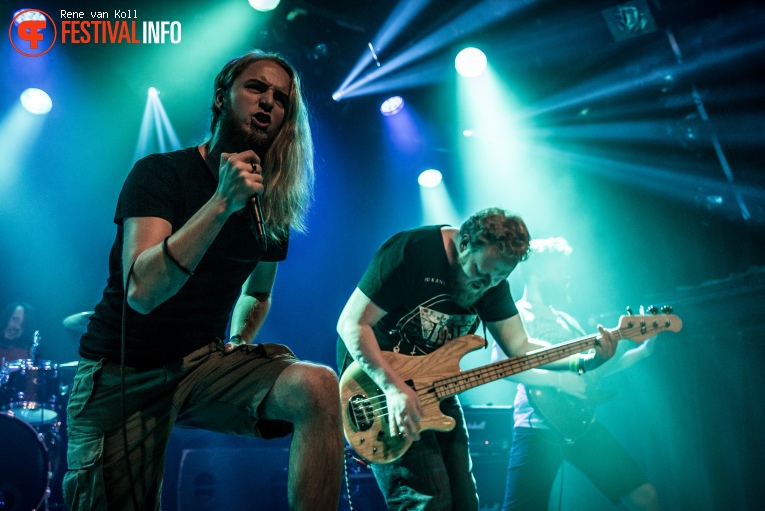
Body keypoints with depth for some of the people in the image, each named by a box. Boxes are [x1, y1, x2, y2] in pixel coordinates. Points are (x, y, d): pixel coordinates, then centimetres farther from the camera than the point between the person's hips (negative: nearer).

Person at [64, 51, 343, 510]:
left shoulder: (272, 206, 3)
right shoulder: (160, 172, -11)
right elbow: (142, 291, -28)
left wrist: (241, 343, 10)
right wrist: (223, 202, -33)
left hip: (206, 360, 3)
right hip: (123, 373, -3)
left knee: (319, 387, -22)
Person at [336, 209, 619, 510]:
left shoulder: (492, 276, 1)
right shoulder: (413, 251, -21)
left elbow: (519, 346, 2)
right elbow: (352, 323, -22)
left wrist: (584, 361, -12)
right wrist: (394, 387, -31)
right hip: (377, 380, -7)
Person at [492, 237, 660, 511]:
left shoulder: (566, 319, 20)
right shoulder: (515, 314, -3)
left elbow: (596, 366, 21)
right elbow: (500, 364, -18)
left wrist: (643, 350, 12)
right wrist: (558, 379, -19)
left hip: (581, 422, 7)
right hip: (539, 426, -7)